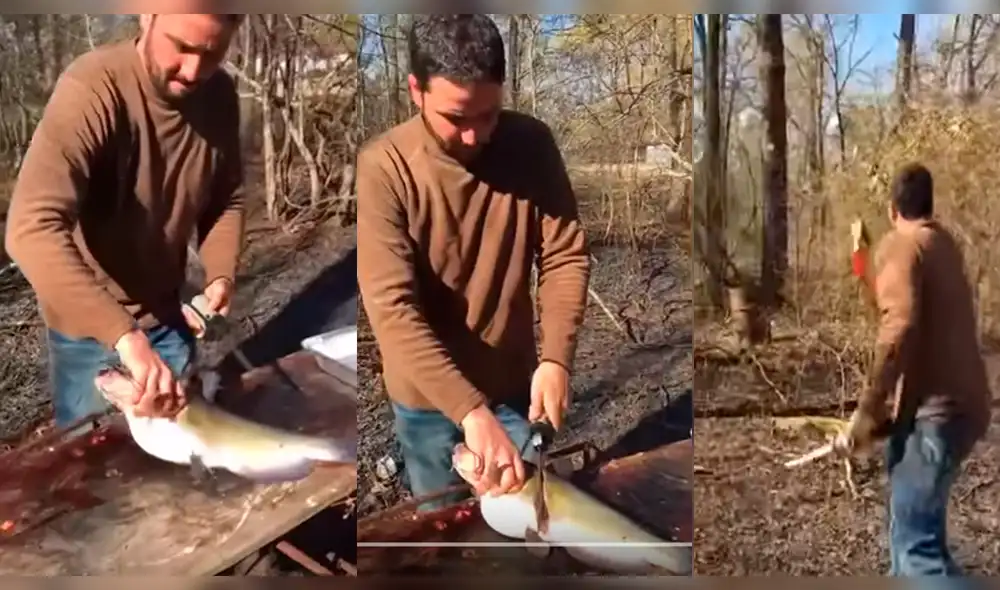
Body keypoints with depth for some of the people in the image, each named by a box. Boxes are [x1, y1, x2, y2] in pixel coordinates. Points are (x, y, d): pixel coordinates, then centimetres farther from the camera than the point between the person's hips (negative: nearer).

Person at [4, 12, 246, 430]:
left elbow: (227, 200, 5)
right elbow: (32, 230, -39)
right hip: (90, 328, -5)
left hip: (166, 316, 5)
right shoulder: (93, 88, -28)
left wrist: (220, 276, -13)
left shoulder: (219, 95, -9)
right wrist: (124, 336, -47)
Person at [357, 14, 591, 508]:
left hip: (513, 384, 2)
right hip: (426, 397, -2)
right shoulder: (382, 168, -23)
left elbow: (565, 256, -8)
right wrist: (470, 411, -35)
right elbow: (392, 309, -28)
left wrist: (556, 359, -22)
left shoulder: (531, 144, -12)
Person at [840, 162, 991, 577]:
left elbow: (899, 328, -25)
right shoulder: (944, 244, 17)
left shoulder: (899, 245, -9)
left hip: (936, 410, -9)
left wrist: (868, 411, -20)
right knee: (914, 521, 23)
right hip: (961, 402, 9)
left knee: (916, 539, -13)